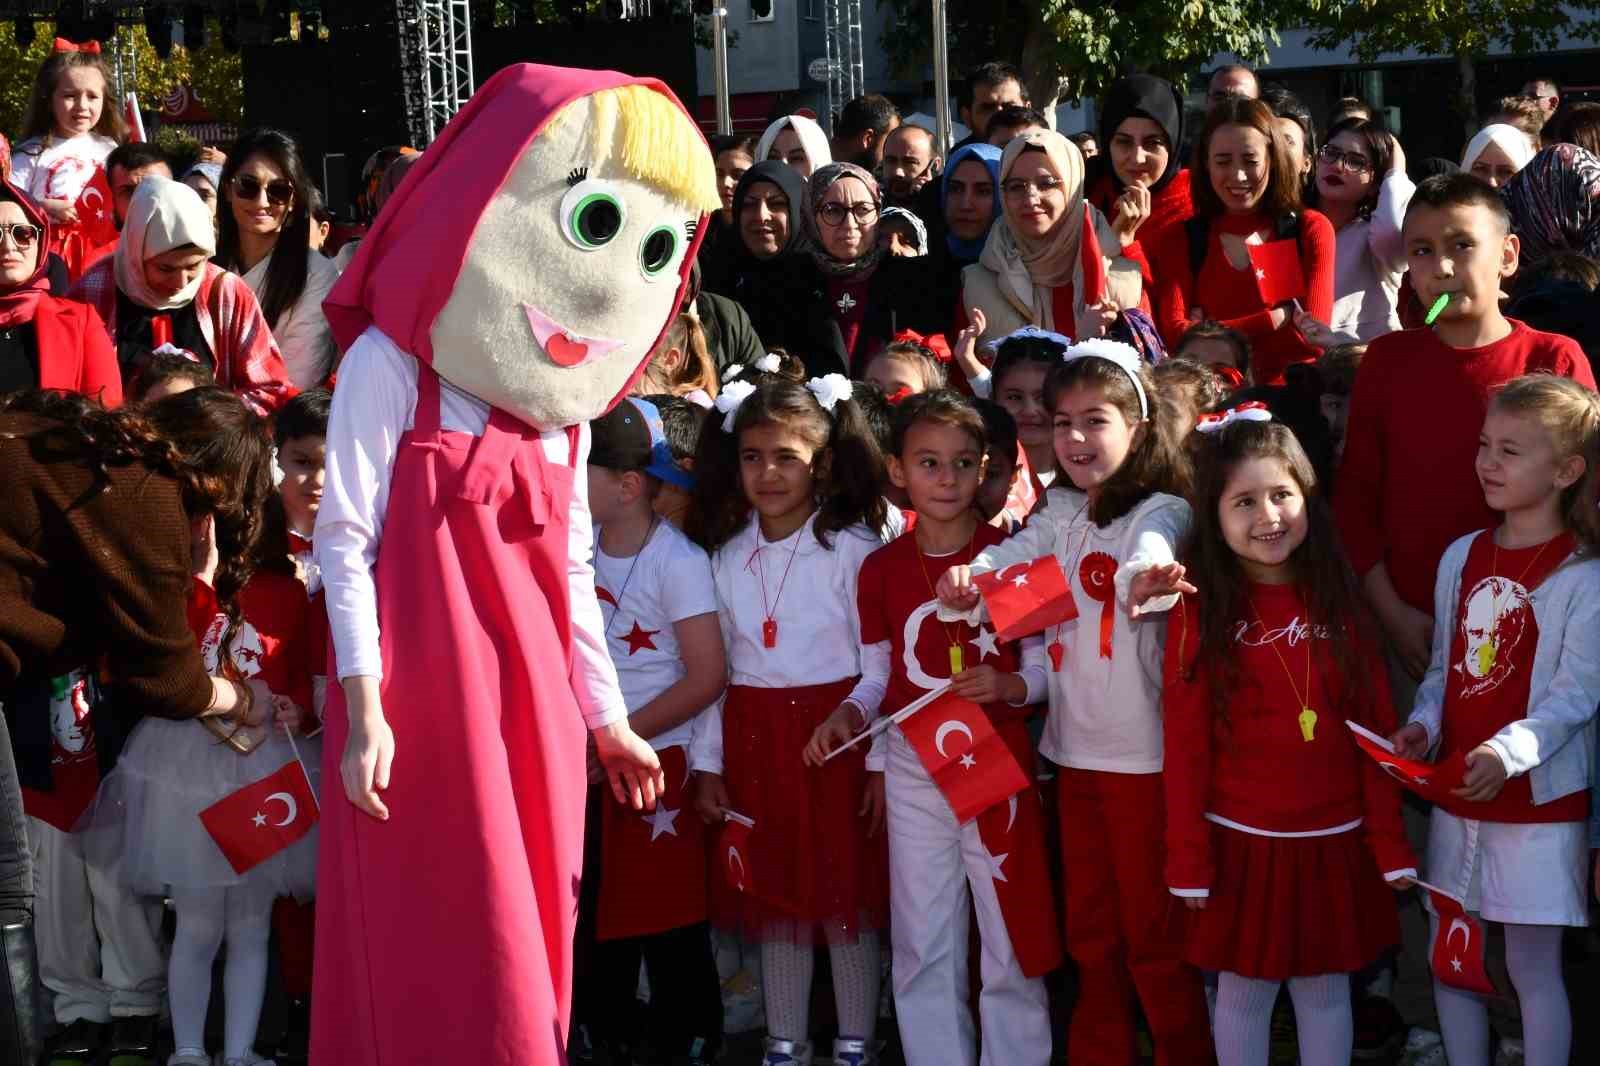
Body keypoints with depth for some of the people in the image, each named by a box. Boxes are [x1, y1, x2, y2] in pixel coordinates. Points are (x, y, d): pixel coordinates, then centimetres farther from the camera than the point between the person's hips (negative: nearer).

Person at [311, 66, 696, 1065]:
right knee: (443, 948, -3)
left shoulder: (566, 402, 13)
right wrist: (365, 706, -15)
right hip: (422, 701, -6)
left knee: (525, 938, 10)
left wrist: (607, 717, 19)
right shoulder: (392, 364, -6)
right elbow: (344, 539, -9)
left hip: (533, 702, 6)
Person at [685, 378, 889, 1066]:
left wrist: (879, 758, -13)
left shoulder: (853, 547, -6)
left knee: (846, 891, 2)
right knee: (770, 894, 11)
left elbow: (879, 666, -7)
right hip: (753, 740, 4)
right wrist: (708, 762, 6)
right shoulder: (726, 554, 7)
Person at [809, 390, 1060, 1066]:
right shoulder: (882, 568, 2)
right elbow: (878, 673, 8)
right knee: (923, 949, 9)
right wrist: (847, 715, -11)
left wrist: (1008, 687, -21)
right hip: (914, 771, 2)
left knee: (1011, 945, 4)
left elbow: (1045, 663, -1)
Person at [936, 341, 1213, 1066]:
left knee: (1154, 936, 2)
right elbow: (1016, 556, -5)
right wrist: (971, 576, -29)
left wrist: (1145, 578, -57)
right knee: (1090, 933, 17)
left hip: (1144, 753, -6)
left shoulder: (1161, 510, -10)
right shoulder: (1060, 513, 10)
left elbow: (1151, 550, -32)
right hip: (1076, 748, 6)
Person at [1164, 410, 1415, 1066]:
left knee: (1326, 991, 13)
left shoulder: (1337, 600, 0)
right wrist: (1188, 857, -8)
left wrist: (1389, 841, -2)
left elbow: (1375, 729, 1)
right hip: (1243, 843, -2)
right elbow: (1185, 741, -6)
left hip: (1334, 842, 2)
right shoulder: (1202, 611, -7)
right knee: (1244, 992, 10)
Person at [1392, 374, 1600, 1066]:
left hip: (1539, 800, -6)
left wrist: (1508, 752, -31)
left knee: (1533, 966, 1)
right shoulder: (1461, 557, 8)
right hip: (1454, 797, 6)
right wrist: (1422, 727, -5)